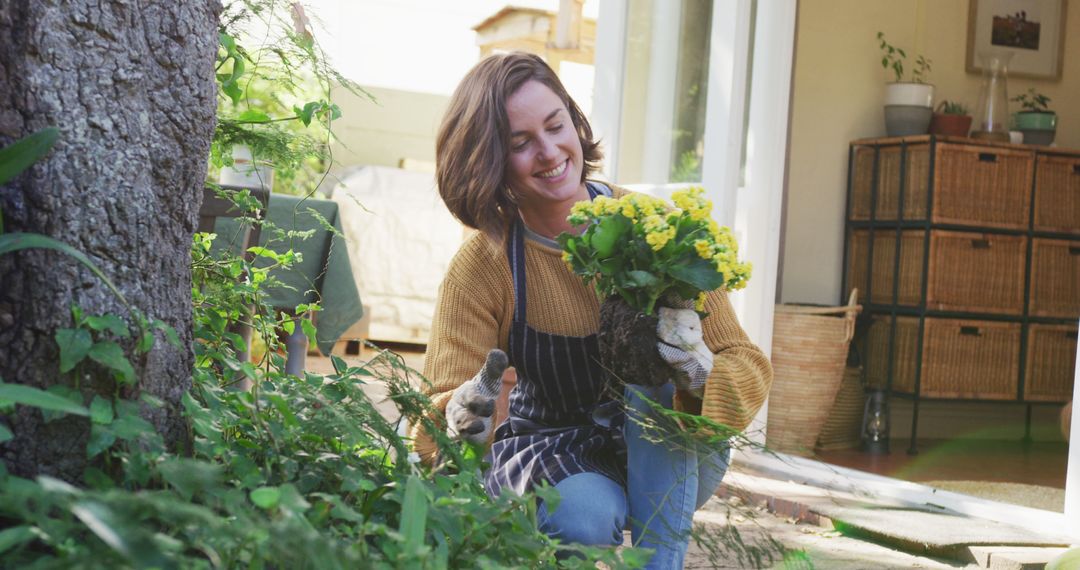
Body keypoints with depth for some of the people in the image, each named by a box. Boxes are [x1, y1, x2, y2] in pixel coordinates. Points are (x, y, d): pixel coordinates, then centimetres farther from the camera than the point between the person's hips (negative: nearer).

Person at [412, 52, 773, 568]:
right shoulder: (481, 266, -16)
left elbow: (749, 367, -14)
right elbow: (436, 422, -19)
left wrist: (702, 371, -39)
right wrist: (463, 422, -44)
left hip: (663, 459, 1)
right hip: (549, 447, -1)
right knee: (585, 520, -35)